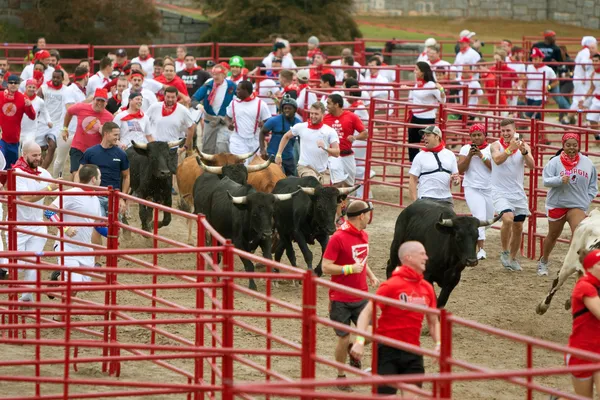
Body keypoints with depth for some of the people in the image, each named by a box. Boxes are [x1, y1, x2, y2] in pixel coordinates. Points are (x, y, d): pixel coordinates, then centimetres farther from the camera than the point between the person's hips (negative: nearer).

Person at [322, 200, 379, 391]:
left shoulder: (364, 236, 8)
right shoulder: (338, 238, -16)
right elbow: (326, 267, -16)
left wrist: (371, 276, 8)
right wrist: (349, 269, -24)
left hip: (361, 296, 6)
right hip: (341, 299, -6)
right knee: (343, 339, 2)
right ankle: (341, 376, 22)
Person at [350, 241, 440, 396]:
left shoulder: (427, 288, 6)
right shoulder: (392, 285, -11)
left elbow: (433, 322, 16)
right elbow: (367, 313, -12)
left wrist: (438, 344, -1)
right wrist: (360, 341, -25)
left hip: (413, 351, 5)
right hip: (388, 349, -5)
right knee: (384, 394, -3)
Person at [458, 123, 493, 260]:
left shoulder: (491, 149, 3)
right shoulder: (465, 149, 4)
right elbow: (461, 169, -2)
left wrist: (481, 156, -15)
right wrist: (469, 155, -13)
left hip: (489, 189, 2)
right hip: (472, 188, -2)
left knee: (488, 220, 12)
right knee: (479, 217, -19)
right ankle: (480, 249, -20)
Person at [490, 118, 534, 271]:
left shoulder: (524, 146, 1)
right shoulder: (496, 145, -6)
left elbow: (531, 165, -13)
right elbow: (497, 159, -25)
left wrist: (524, 151, -30)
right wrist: (510, 148, -37)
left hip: (518, 194, 4)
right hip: (501, 192, -4)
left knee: (518, 227, 9)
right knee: (508, 219, -25)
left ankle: (513, 258, 27)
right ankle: (505, 252, -7)